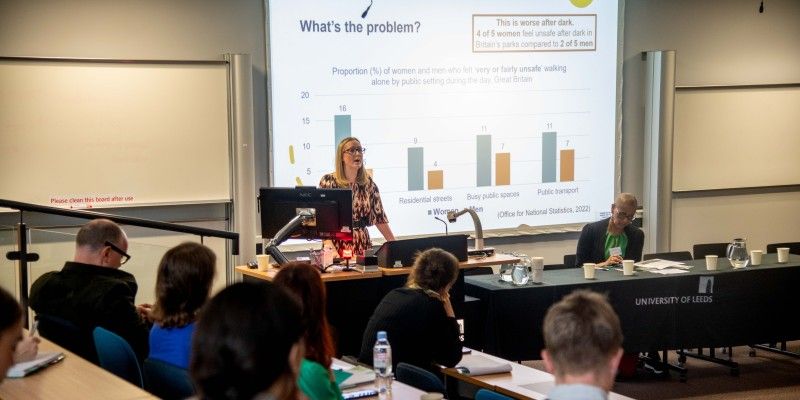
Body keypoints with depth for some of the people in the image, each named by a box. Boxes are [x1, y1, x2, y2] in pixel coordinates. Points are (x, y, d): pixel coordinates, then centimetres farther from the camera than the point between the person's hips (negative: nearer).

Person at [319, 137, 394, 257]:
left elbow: (379, 217, 10)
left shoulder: (368, 183, 6)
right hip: (337, 244, -3)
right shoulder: (328, 181, -5)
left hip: (363, 244, 3)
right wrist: (329, 246, -20)